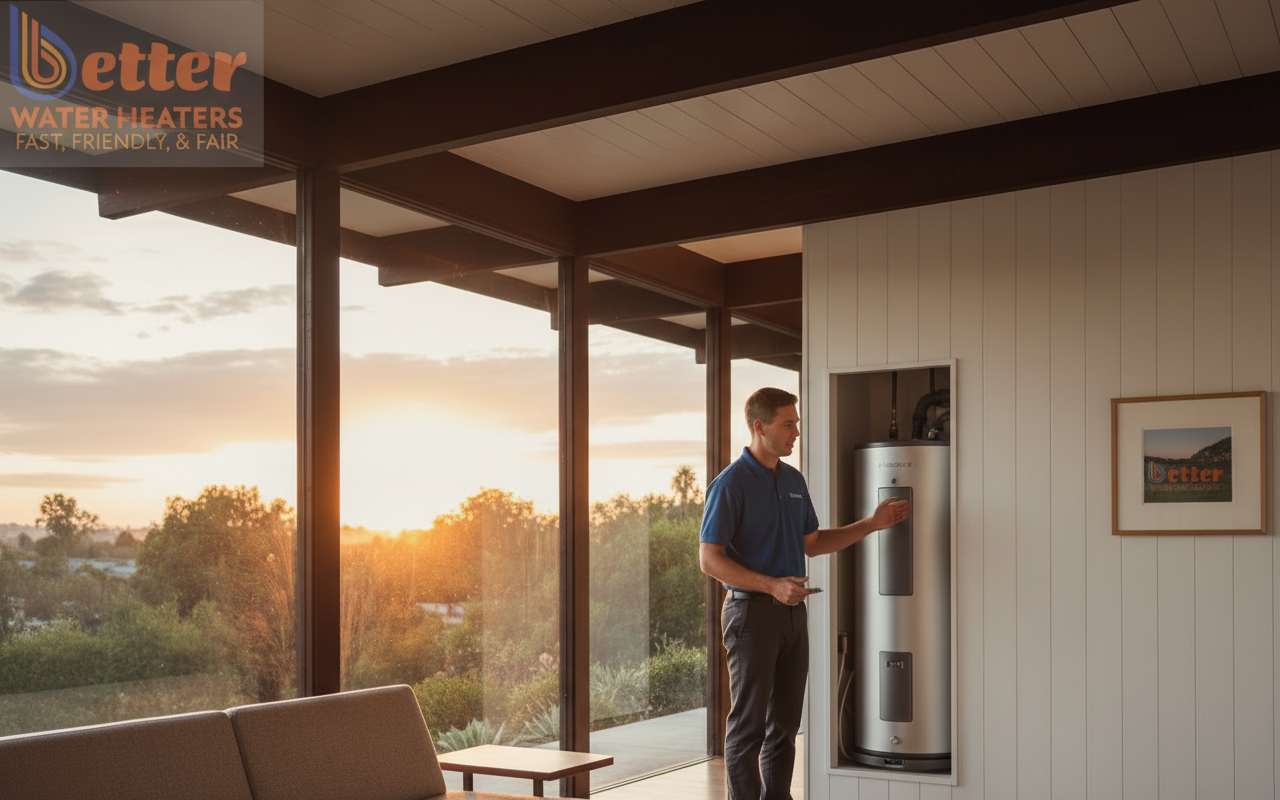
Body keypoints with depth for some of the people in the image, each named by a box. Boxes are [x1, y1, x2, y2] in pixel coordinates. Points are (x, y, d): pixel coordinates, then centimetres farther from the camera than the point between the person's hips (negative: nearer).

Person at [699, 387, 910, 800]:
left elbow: (811, 543, 20)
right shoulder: (730, 483, -12)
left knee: (785, 723, 12)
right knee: (749, 725, -1)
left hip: (792, 612, 7)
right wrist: (772, 585, -23)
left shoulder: (793, 480, 12)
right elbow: (709, 559, -15)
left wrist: (873, 523, 13)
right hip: (752, 612, -7)